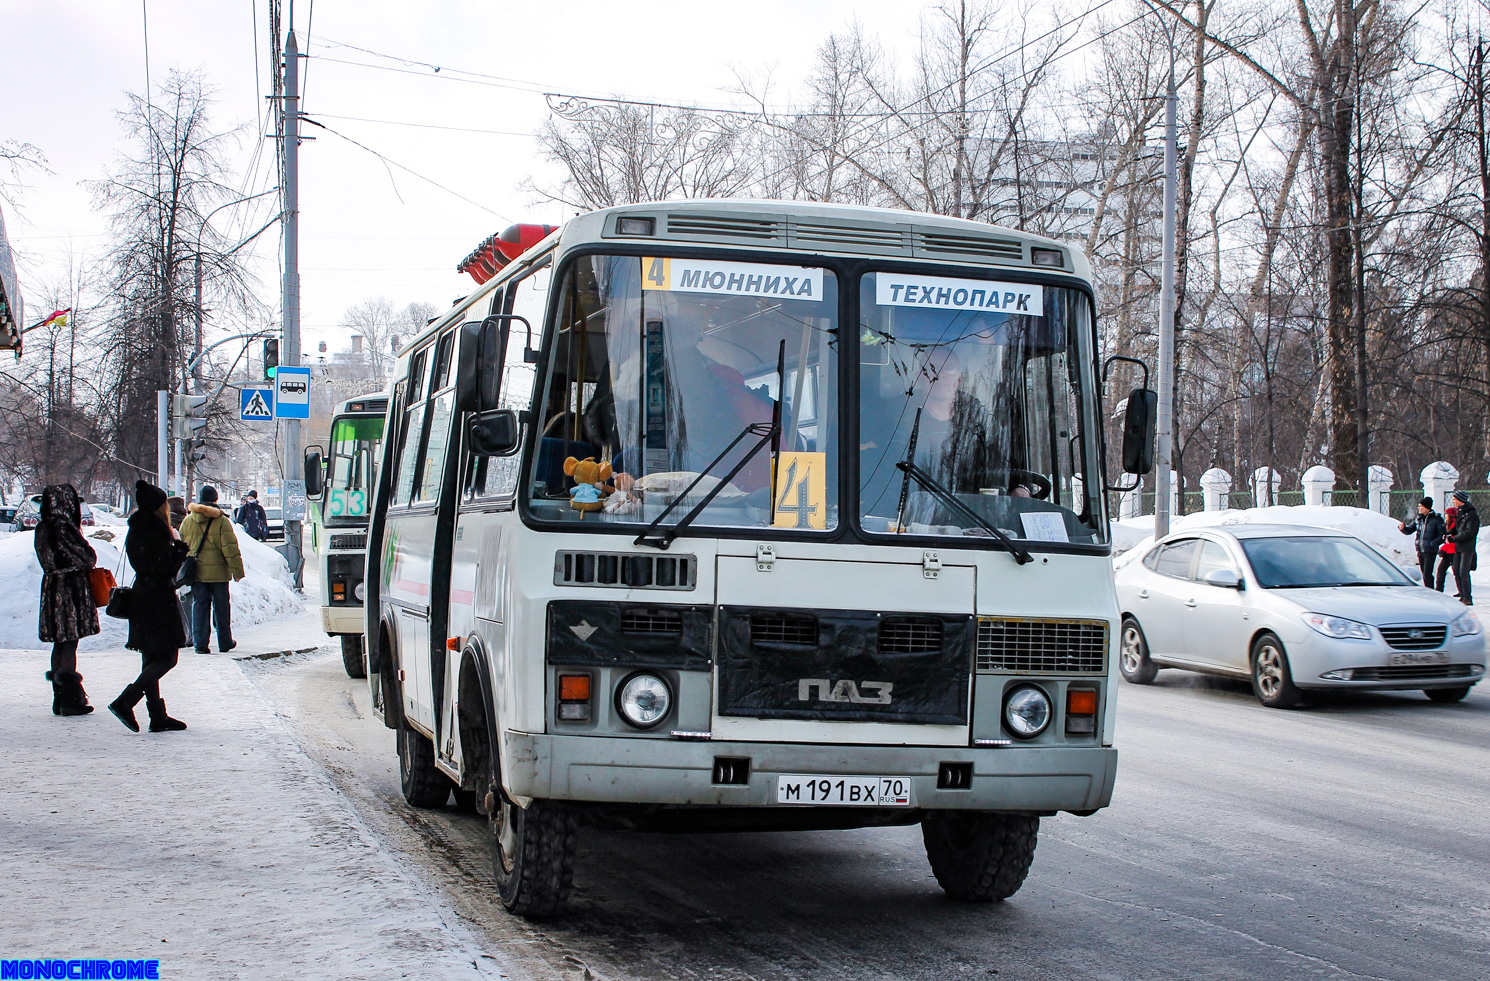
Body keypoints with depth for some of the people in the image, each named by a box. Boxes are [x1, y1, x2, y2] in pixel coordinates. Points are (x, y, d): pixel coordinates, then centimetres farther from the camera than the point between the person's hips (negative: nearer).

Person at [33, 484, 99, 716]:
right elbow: (87, 557, -13)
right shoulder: (63, 528, -18)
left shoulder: (42, 529, 8)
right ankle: (70, 699, -1)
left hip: (51, 588, 8)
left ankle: (60, 697, 18)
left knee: (60, 644, 13)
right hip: (70, 589, -8)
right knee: (69, 644, -3)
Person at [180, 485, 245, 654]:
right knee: (221, 606, 8)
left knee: (199, 606, 5)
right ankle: (224, 642, 16)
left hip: (196, 572, 3)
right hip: (218, 571, -3)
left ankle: (200, 643, -1)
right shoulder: (221, 521, -7)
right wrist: (237, 570, -6)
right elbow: (230, 548, -11)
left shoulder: (188, 521, 6)